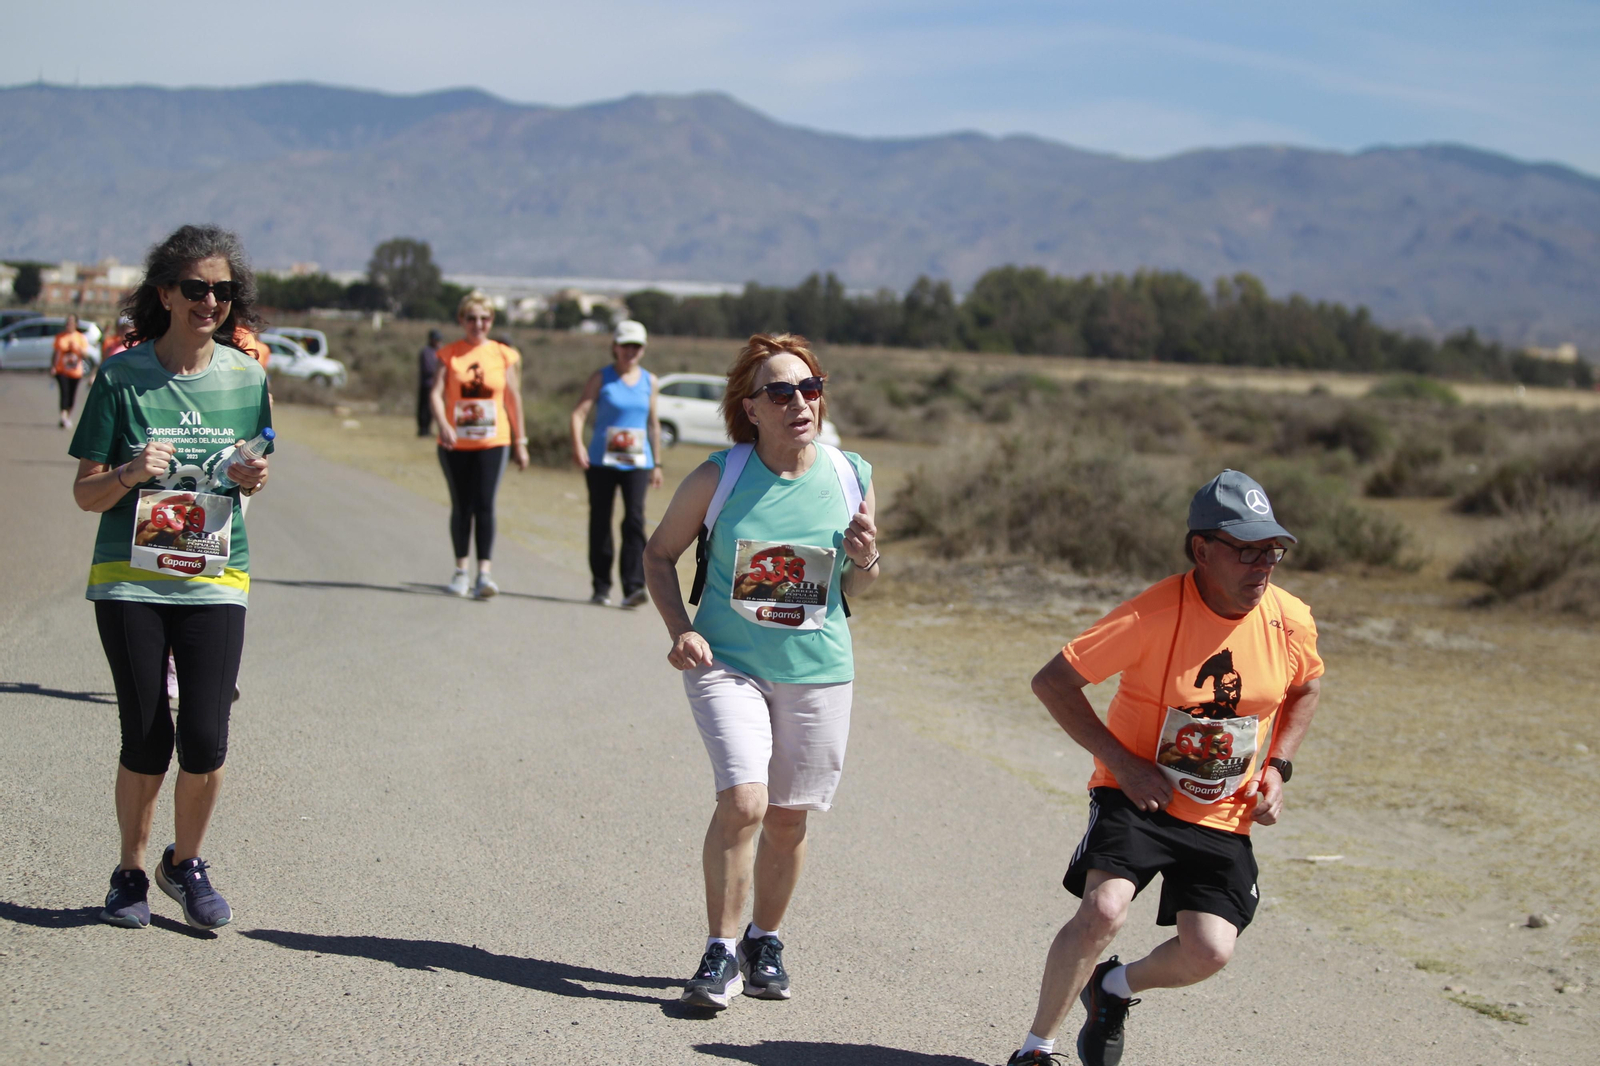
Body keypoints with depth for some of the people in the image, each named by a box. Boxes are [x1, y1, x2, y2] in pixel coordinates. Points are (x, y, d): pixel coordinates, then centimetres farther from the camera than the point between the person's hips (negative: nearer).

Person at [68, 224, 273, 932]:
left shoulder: (246, 378, 4)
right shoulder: (122, 376, -4)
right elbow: (85, 494, -1)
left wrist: (252, 479, -4)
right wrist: (129, 474, -21)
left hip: (215, 581, 2)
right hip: (130, 581, -2)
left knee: (205, 742, -7)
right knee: (146, 742, -2)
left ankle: (185, 864, 19)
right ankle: (131, 871, 23)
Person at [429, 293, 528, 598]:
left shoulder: (504, 355, 4)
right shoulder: (449, 354, 2)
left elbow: (513, 399, 10)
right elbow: (436, 394, -8)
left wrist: (520, 442, 11)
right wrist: (443, 425, -27)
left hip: (492, 442, -1)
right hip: (455, 444, 1)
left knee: (485, 505, -12)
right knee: (461, 507, 11)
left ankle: (484, 574, -17)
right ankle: (461, 570, 26)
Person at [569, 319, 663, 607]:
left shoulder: (649, 381, 10)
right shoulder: (601, 378, 1)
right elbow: (579, 412, -9)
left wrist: (657, 464, 16)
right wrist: (577, 445, -25)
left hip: (637, 463, 1)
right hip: (602, 461, -1)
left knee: (634, 519, -13)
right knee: (600, 523, 5)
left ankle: (633, 587, -19)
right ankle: (601, 587, 16)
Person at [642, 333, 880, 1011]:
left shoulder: (853, 478, -3)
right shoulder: (718, 478, -10)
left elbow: (855, 588, 9)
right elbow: (660, 553, 5)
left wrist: (866, 562, -14)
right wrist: (679, 628, -10)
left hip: (817, 671, 2)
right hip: (728, 663, -2)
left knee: (788, 821, 9)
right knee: (743, 802, -18)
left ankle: (764, 941, 32)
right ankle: (720, 954, -2)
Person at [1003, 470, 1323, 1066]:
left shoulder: (1291, 621, -7)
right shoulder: (1153, 616, -21)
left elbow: (1304, 690, 16)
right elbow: (1051, 682, -16)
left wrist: (1277, 766, 2)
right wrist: (1121, 762, -20)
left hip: (1223, 816, 4)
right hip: (1138, 795, -4)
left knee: (1210, 951, -11)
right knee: (1104, 910, -27)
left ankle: (1116, 988, 24)